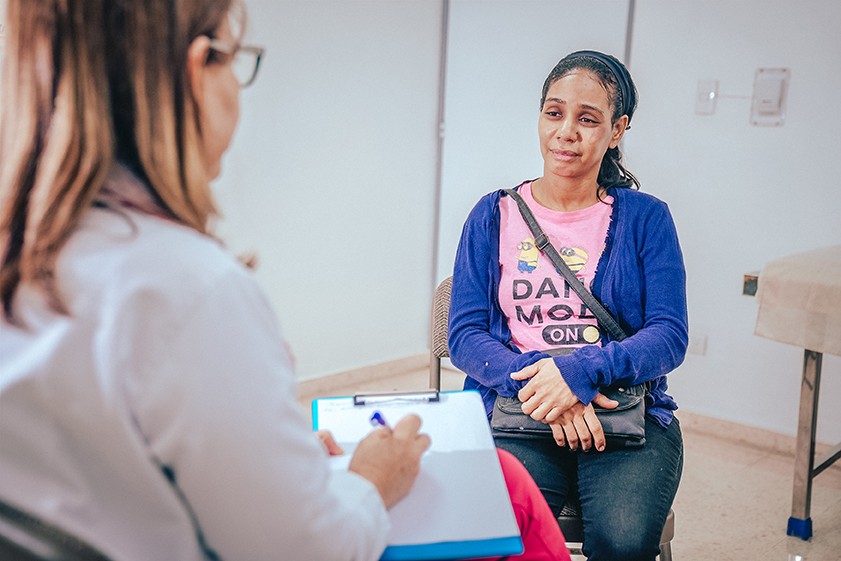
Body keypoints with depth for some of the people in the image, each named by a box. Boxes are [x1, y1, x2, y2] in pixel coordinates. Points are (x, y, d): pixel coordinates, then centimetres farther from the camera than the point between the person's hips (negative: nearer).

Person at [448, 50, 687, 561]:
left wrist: (583, 370, -19)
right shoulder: (494, 217, 10)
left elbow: (670, 336, 0)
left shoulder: (646, 218, 8)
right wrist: (537, 379, -16)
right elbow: (465, 336, 3)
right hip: (516, 415, 0)